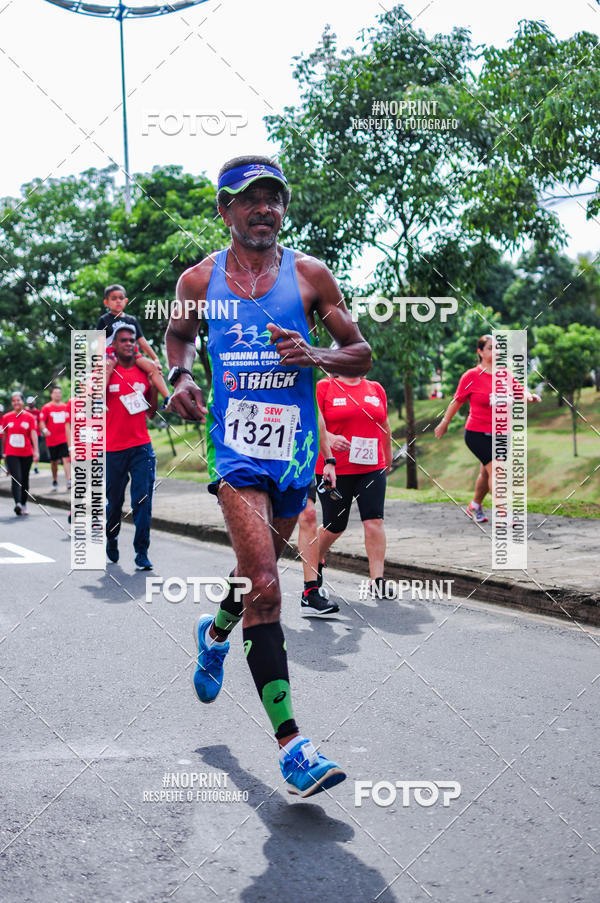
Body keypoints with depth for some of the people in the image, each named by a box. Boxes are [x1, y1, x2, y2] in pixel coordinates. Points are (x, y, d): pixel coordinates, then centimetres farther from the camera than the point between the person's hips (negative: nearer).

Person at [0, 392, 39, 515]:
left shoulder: (29, 417, 0)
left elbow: (34, 435, -8)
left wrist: (36, 451, -18)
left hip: (26, 454, 0)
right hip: (11, 454, 0)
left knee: (25, 479, 10)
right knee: (16, 478, -15)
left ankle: (24, 505, 22)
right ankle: (18, 504, -27)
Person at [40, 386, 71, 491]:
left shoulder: (66, 407, 8)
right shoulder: (46, 407, 0)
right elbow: (42, 422, -4)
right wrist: (44, 429, -23)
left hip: (64, 439, 1)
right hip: (51, 439, -1)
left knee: (66, 459, -12)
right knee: (54, 461, 10)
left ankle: (69, 481, -19)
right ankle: (55, 481, 26)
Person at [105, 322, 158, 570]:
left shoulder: (143, 372, 9)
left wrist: (155, 384, 2)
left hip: (141, 447, 2)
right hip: (113, 449, -1)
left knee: (143, 501, -8)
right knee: (114, 502, 9)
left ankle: (142, 554, -5)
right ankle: (111, 539, 35)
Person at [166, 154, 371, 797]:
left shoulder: (309, 275, 2)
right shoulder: (199, 279, 4)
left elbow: (361, 355, 6)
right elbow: (177, 333, 23)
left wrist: (314, 356, -15)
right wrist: (179, 376, 2)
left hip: (296, 446, 2)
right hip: (235, 443, -2)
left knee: (257, 570, 20)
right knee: (264, 586, -16)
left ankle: (215, 634, 55)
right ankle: (292, 746, -15)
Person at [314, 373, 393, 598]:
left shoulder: (376, 389, 11)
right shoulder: (324, 387, -2)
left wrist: (388, 458, 28)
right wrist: (329, 438, -26)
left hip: (372, 469, 3)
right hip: (334, 470, -3)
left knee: (374, 521, -10)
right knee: (334, 526, 8)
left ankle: (377, 580, -7)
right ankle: (315, 561, 38)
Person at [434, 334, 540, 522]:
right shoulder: (471, 376, -7)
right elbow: (457, 401, 1)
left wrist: (529, 396, -23)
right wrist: (444, 423, 8)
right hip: (477, 434, -5)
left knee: (487, 473, 16)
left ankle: (475, 506, 39)